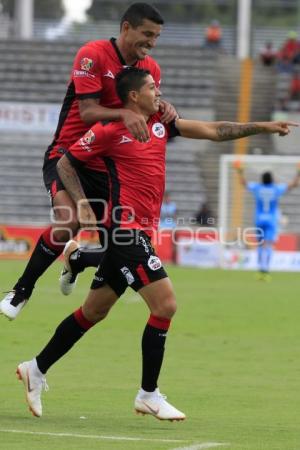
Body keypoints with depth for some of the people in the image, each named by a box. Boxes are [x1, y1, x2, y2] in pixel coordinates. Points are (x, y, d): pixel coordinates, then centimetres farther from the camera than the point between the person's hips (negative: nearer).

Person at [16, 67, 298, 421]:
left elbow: (213, 131, 12)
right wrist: (81, 202, -12)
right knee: (165, 304, -13)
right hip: (125, 229, -8)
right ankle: (148, 395, -4)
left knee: (94, 311, 15)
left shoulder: (159, 124, 11)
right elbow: (65, 164, -1)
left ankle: (36, 370, 25)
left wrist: (261, 127, 6)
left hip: (139, 232, 8)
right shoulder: (110, 131, -9)